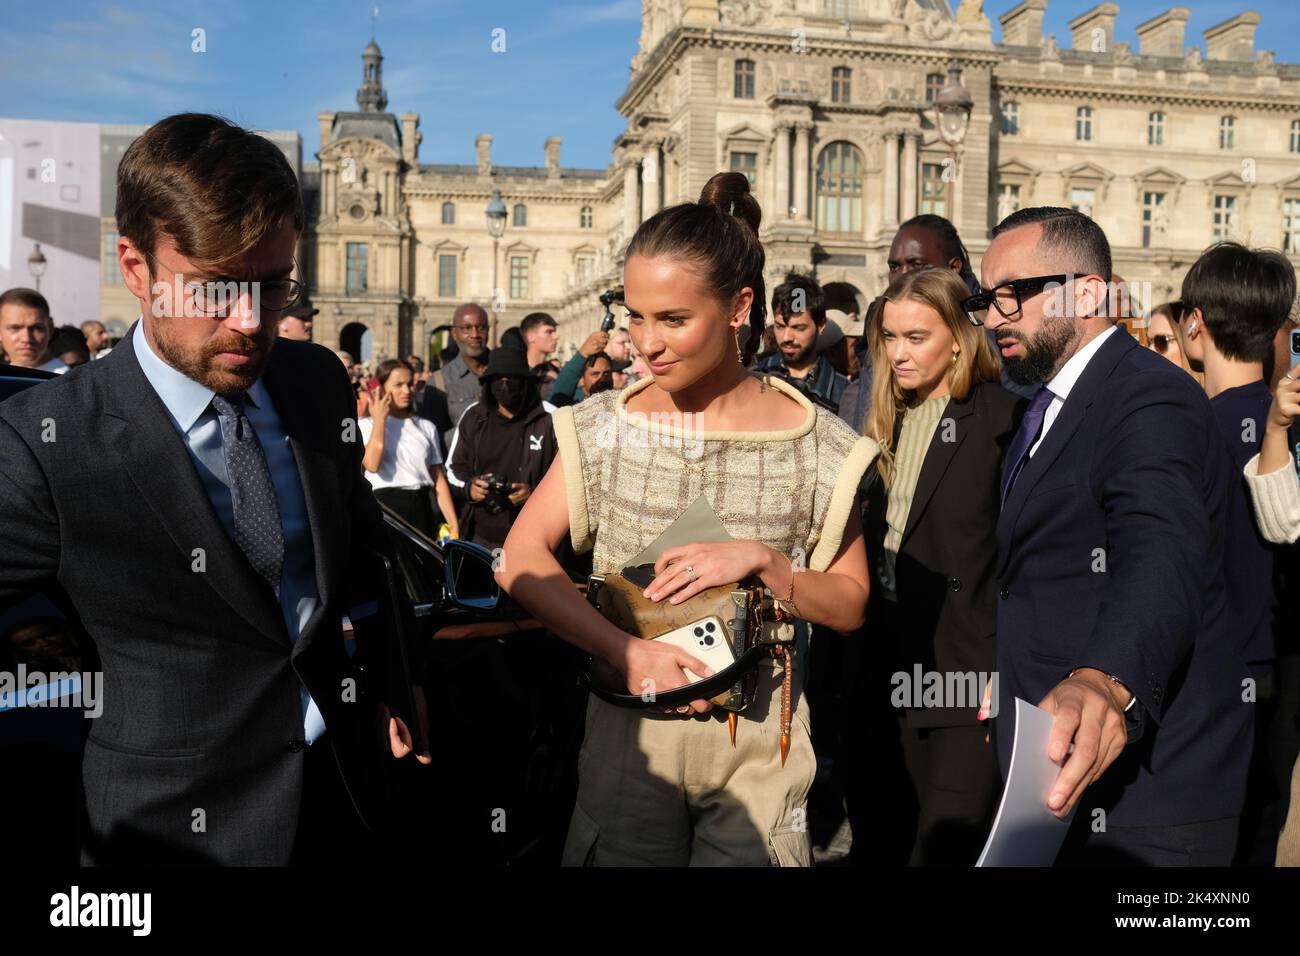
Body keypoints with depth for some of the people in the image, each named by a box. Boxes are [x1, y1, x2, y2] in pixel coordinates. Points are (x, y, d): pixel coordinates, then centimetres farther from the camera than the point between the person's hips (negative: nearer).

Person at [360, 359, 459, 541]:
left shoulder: (426, 427, 13)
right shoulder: (366, 425, 2)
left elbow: (439, 479, 10)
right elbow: (372, 464, -17)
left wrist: (454, 524, 2)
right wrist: (379, 419, -9)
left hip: (421, 508, 3)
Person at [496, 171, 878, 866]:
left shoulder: (814, 445, -6)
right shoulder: (604, 427, -3)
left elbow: (849, 606, -1)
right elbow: (520, 559, -9)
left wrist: (761, 559, -19)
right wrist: (626, 651, -20)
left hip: (757, 750, 0)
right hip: (629, 738, 1)